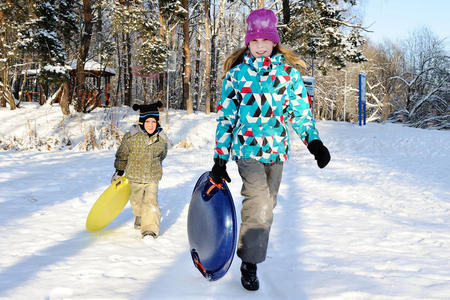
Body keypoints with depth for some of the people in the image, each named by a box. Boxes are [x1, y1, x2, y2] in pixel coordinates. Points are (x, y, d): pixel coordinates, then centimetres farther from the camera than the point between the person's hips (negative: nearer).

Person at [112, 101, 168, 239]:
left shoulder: (162, 139, -7)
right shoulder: (131, 137, -15)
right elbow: (122, 155, -1)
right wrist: (119, 172, 7)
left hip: (152, 177, 0)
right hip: (134, 177, 0)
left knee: (151, 202, -14)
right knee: (136, 203, 15)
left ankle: (150, 229, -10)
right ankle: (140, 220, 42)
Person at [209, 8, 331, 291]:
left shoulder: (288, 71, 4)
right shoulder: (237, 71, 1)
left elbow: (301, 110, 6)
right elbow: (225, 115, 3)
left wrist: (314, 141, -11)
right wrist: (220, 159, 0)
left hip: (276, 149, 3)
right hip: (247, 147, -3)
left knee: (267, 206, 12)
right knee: (259, 202, -18)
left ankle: (256, 250, 33)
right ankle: (249, 262, -3)